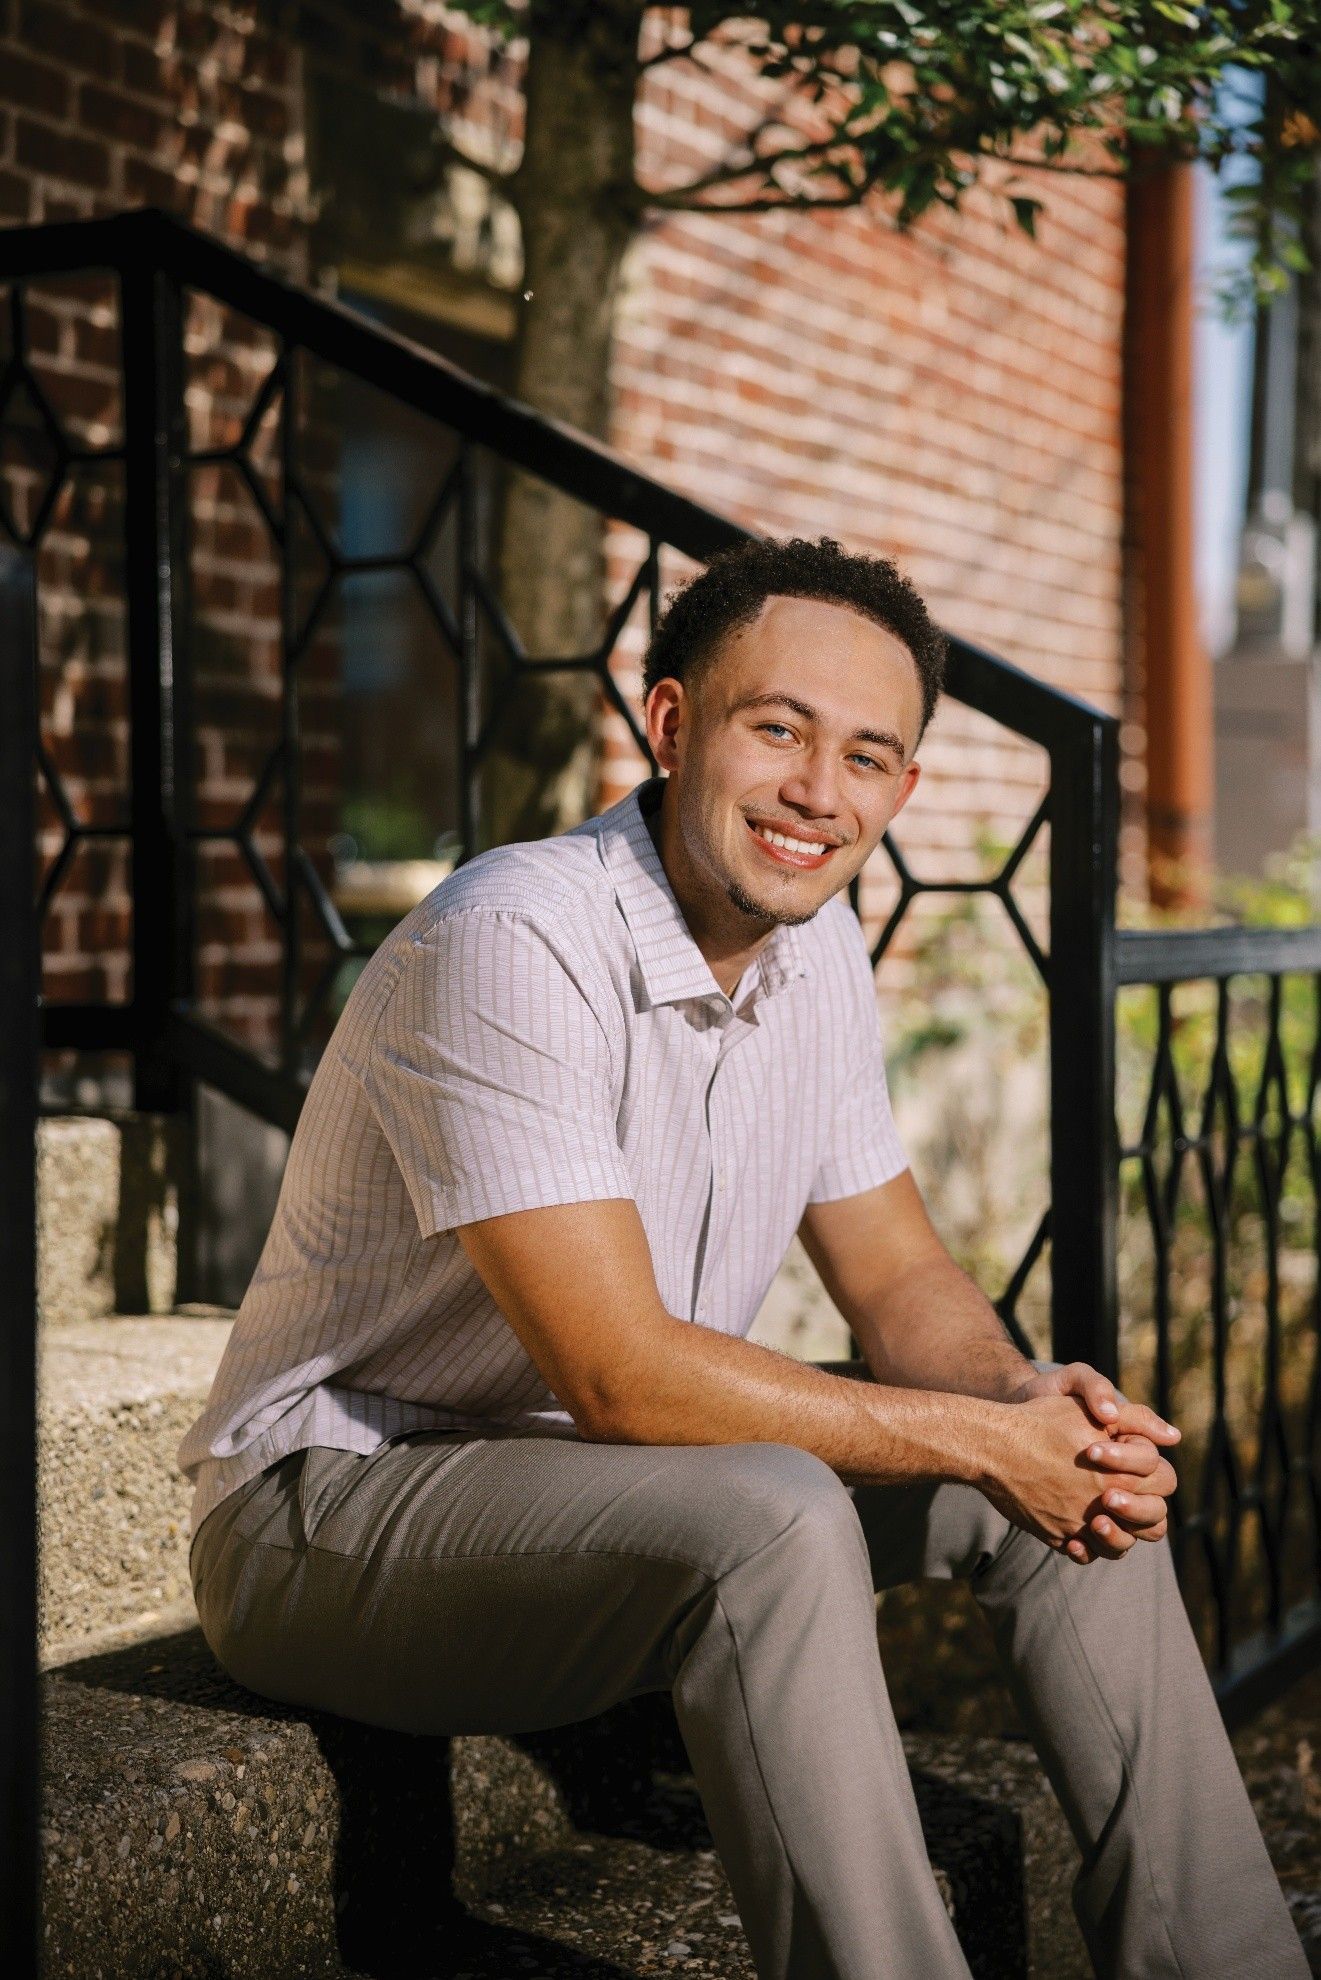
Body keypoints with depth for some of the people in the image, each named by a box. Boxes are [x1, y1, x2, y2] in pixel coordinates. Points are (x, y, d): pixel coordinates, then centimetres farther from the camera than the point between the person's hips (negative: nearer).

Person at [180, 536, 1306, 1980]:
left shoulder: (818, 951, 2)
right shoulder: (514, 943, -25)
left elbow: (897, 1277, 8)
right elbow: (623, 1374, -28)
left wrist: (1034, 1399, -15)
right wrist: (980, 1440, -22)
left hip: (614, 1481, 8)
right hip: (338, 1502, -8)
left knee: (1076, 1454, -3)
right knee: (775, 1517, -35)